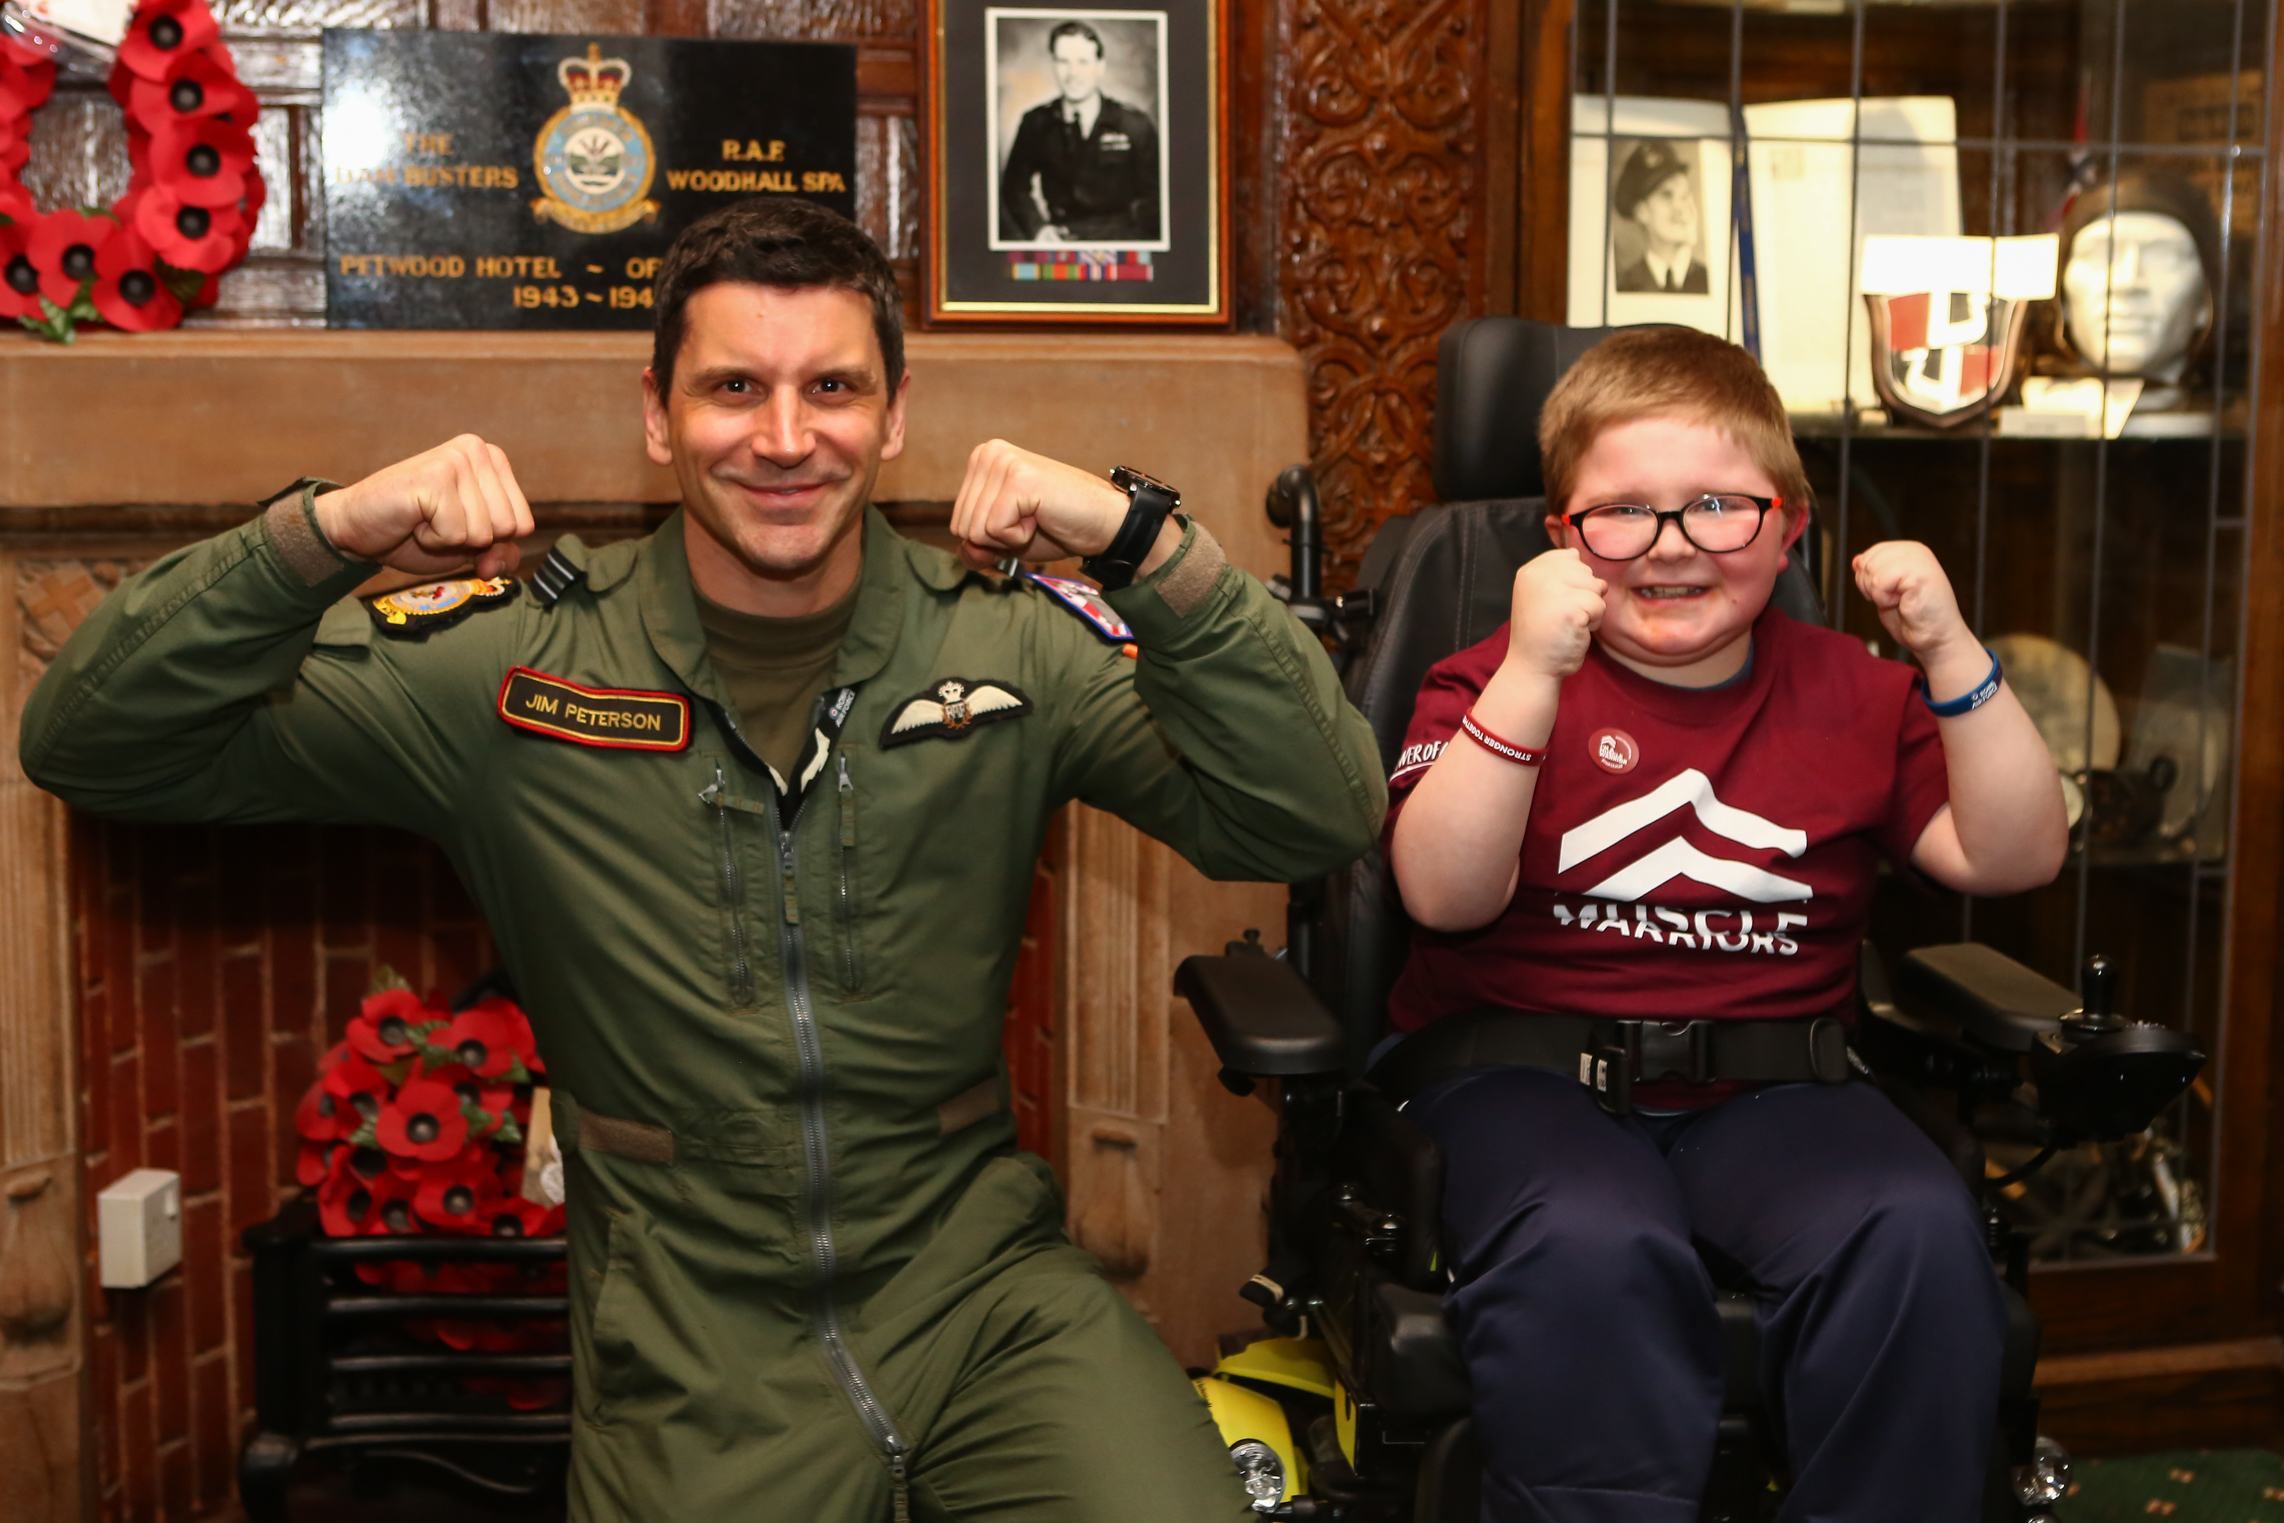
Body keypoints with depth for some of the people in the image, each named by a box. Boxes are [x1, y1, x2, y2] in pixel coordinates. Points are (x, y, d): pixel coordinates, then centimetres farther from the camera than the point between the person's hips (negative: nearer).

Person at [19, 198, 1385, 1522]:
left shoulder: (1015, 644, -2)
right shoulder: (511, 662, -4)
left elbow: (1319, 818, -10)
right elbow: (95, 749, -3)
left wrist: (1148, 546, -22)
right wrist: (319, 538, -19)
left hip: (981, 1289, 0)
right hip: (694, 1350, 0)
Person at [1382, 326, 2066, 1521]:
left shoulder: (1848, 693, 13)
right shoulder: (1499, 682, 4)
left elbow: (2011, 859, 5)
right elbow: (1445, 894, -12)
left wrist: (1952, 657, -5)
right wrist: (1532, 675, -22)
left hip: (1770, 1091, 3)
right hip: (1528, 1079, -2)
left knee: (1913, 1230, -27)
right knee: (1590, 1248, -35)